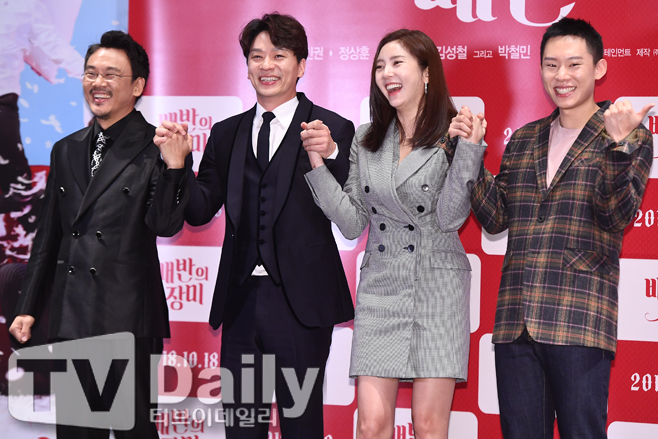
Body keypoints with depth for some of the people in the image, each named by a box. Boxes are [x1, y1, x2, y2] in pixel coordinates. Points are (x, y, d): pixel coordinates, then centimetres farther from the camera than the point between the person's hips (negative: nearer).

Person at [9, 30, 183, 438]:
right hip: (70, 320, 6)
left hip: (128, 320, -6)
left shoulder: (155, 148, -5)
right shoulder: (66, 151, 14)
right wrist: (27, 307, 18)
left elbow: (164, 225, -15)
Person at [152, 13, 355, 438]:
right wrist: (177, 165, -6)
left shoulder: (333, 129, -1)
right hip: (241, 303, 4)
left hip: (300, 303, -4)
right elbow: (199, 211, 11)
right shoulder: (227, 134, 13)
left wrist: (330, 154, -27)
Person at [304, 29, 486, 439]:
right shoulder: (366, 141, 10)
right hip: (380, 287, 3)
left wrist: (468, 151, -19)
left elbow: (449, 218, -11)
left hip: (437, 288, -3)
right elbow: (353, 223, 5)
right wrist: (319, 164, -2)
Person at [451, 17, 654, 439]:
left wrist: (618, 145, -23)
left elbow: (618, 214, -9)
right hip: (515, 321, 5)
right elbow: (495, 218, 13)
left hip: (580, 322, -4)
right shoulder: (523, 141, 17)